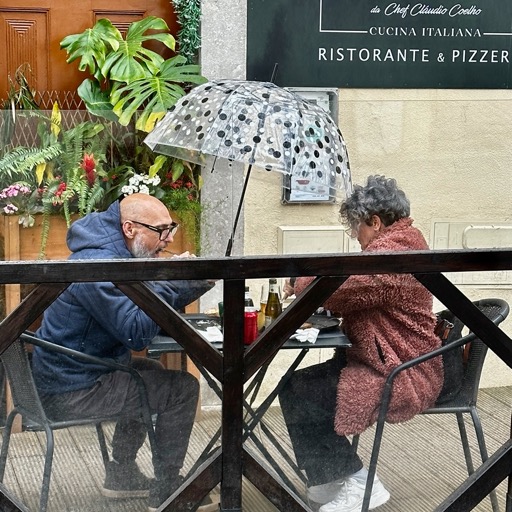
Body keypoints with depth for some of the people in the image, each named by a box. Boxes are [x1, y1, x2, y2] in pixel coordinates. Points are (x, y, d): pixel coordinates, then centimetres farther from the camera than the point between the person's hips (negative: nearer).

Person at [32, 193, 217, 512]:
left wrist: (198, 283, 2)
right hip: (71, 393, -11)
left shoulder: (116, 255, 8)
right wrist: (171, 281, -22)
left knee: (151, 374, 29)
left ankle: (122, 476, 33)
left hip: (67, 375, 11)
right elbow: (137, 334, -27)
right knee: (183, 388, -8)